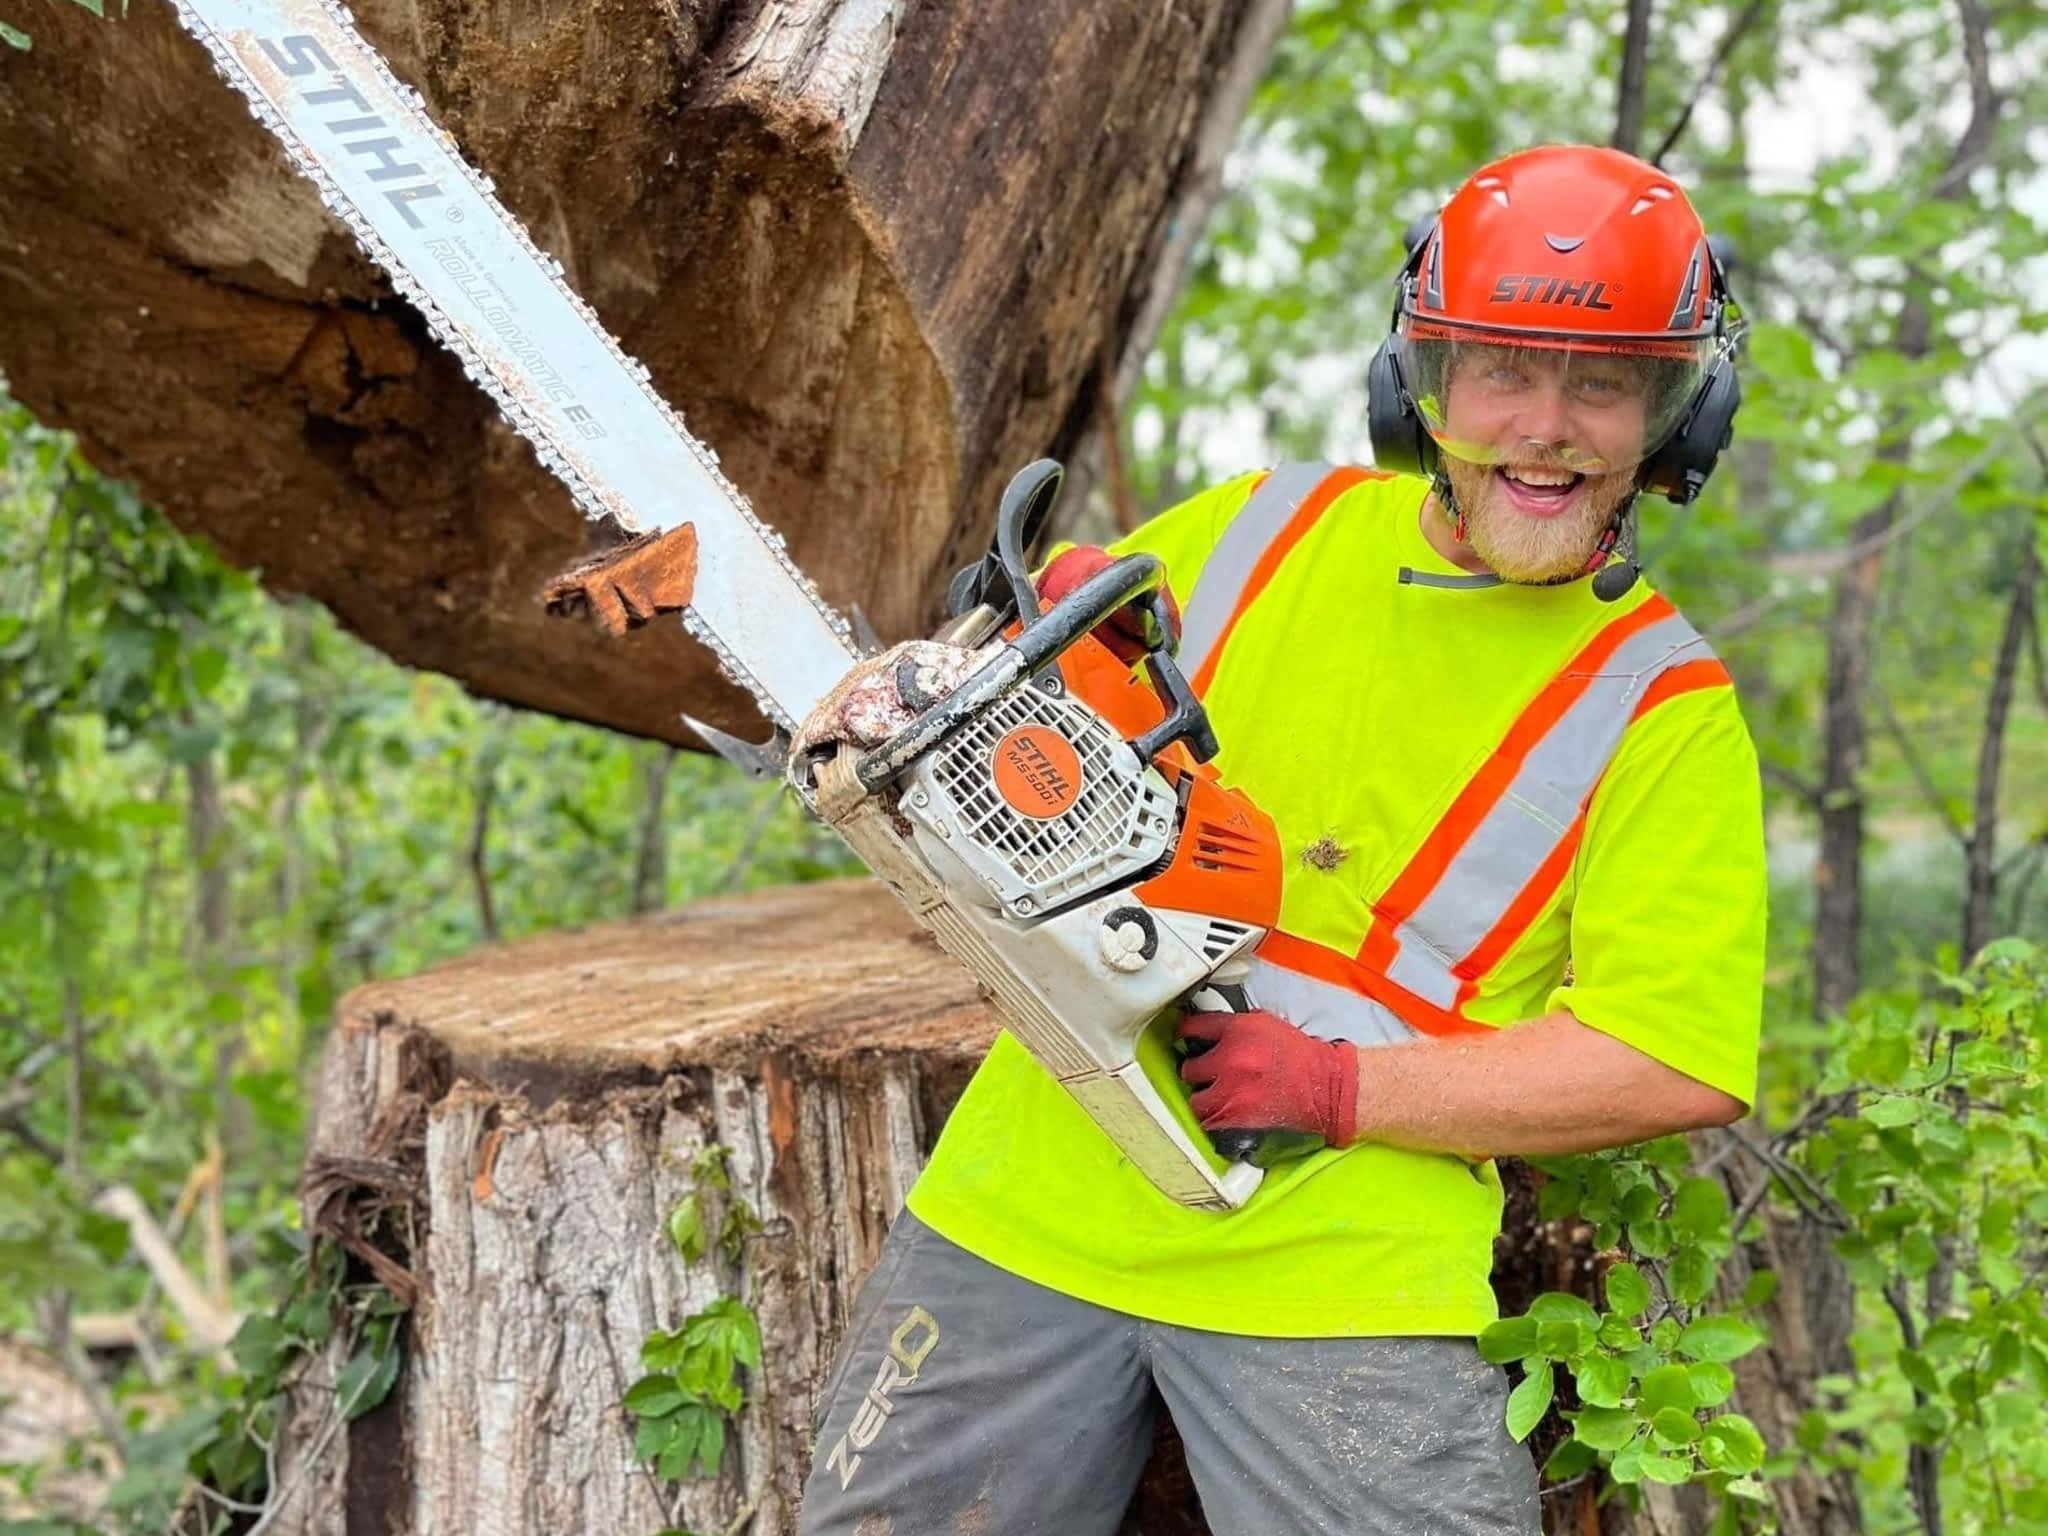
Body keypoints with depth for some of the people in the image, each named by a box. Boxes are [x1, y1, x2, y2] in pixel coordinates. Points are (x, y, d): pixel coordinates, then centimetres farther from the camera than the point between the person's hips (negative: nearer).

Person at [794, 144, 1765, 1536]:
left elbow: (1681, 1064, -9)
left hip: (1336, 1266, -3)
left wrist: (1340, 1084, -15)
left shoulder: (1664, 709, -2)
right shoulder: (1261, 527, 7)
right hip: (1037, 1197, 3)